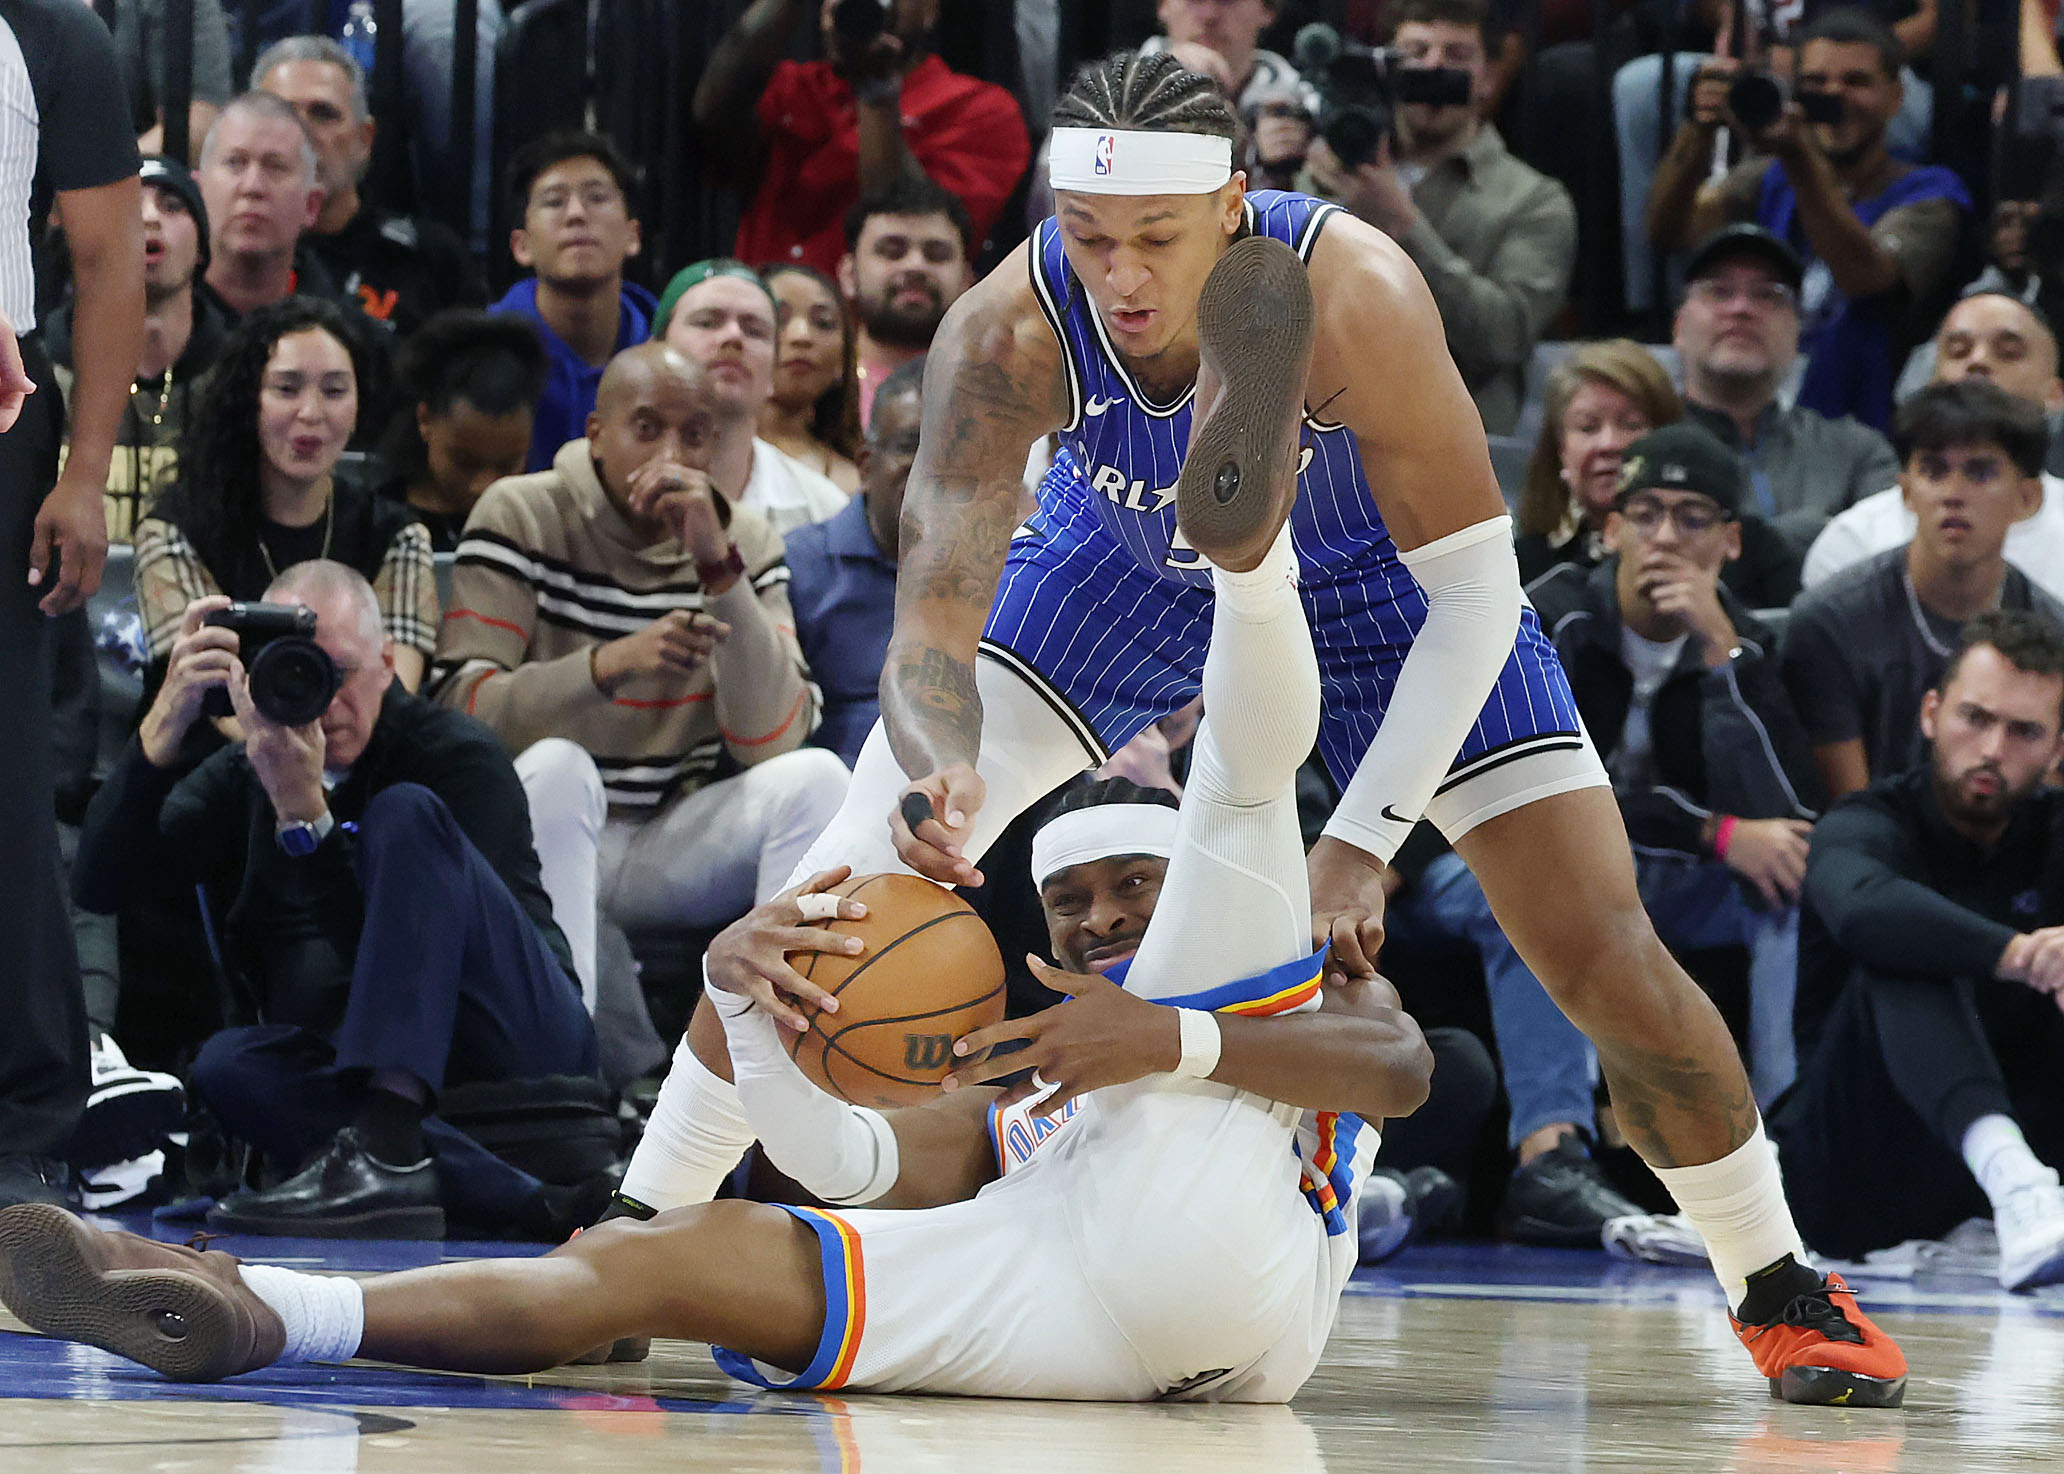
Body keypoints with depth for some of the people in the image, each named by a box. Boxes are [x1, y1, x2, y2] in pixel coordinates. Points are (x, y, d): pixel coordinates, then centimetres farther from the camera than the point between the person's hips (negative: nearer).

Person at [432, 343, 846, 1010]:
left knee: (814, 777, -19)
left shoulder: (745, 541, 4)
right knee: (557, 766, -34)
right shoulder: (521, 516, -5)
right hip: (542, 834, -3)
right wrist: (610, 663, -31)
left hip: (675, 844, 3)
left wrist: (718, 566, -19)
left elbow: (772, 741, -10)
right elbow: (461, 707, -16)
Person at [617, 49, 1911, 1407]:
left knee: (1603, 953, -8)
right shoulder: (1006, 340, -35)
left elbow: (1473, 589, -31)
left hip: (1372, 570, -1)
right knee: (859, 873, -12)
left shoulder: (1355, 296, -40)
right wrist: (939, 770, -58)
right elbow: (935, 616, -34)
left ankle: (1779, 1286, 16)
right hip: (1132, 559, 1)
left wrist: (1364, 844, -37)